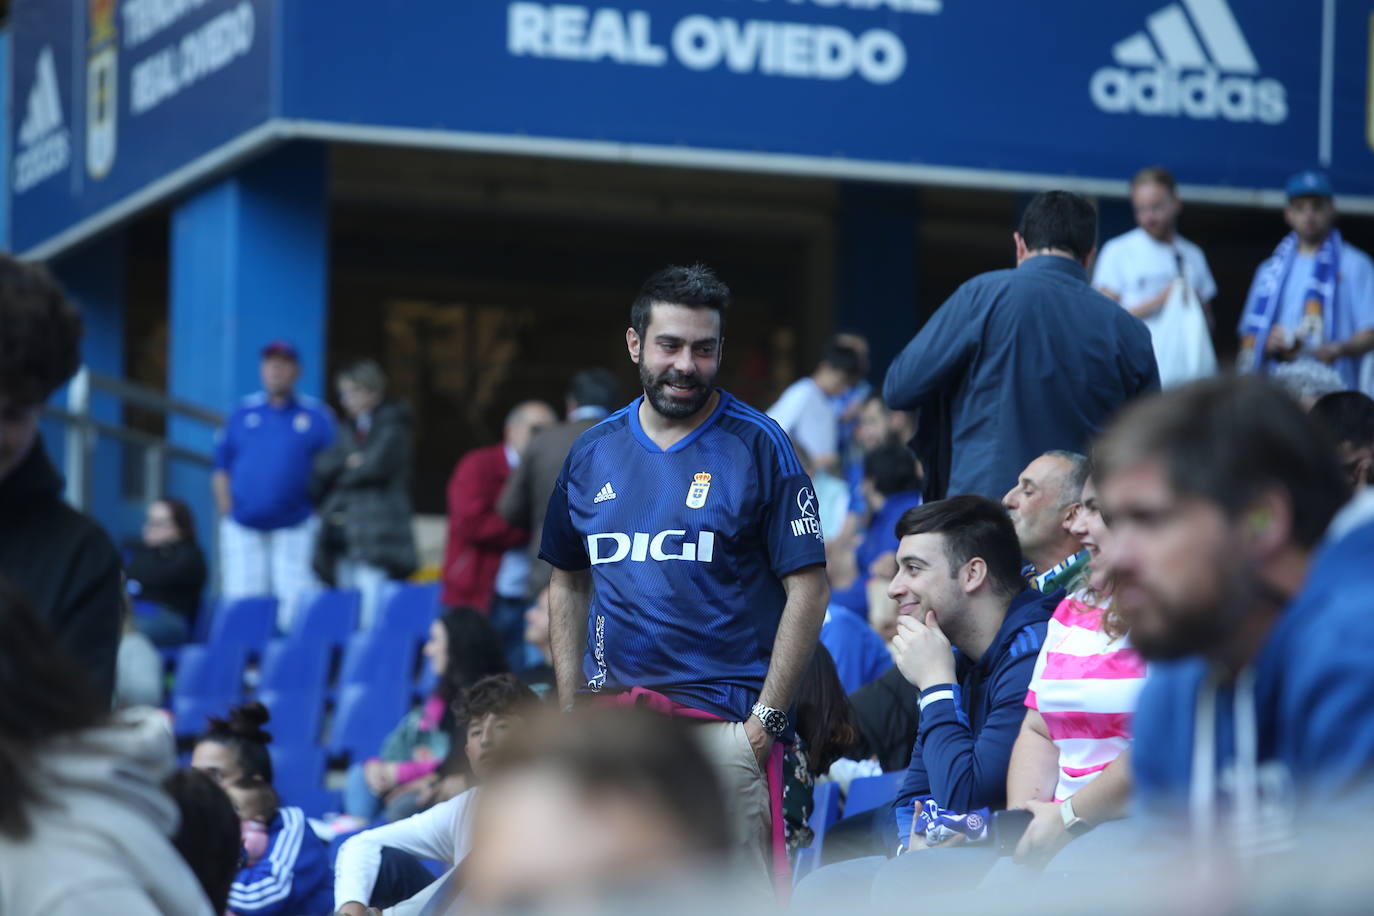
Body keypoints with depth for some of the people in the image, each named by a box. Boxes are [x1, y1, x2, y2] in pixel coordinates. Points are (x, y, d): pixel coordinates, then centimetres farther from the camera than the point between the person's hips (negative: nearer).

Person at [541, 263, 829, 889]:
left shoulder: (758, 447, -2)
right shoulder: (591, 454, 10)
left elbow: (807, 586, -5)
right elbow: (568, 584, 20)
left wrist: (767, 719, -10)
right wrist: (570, 710, 11)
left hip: (722, 723, -4)